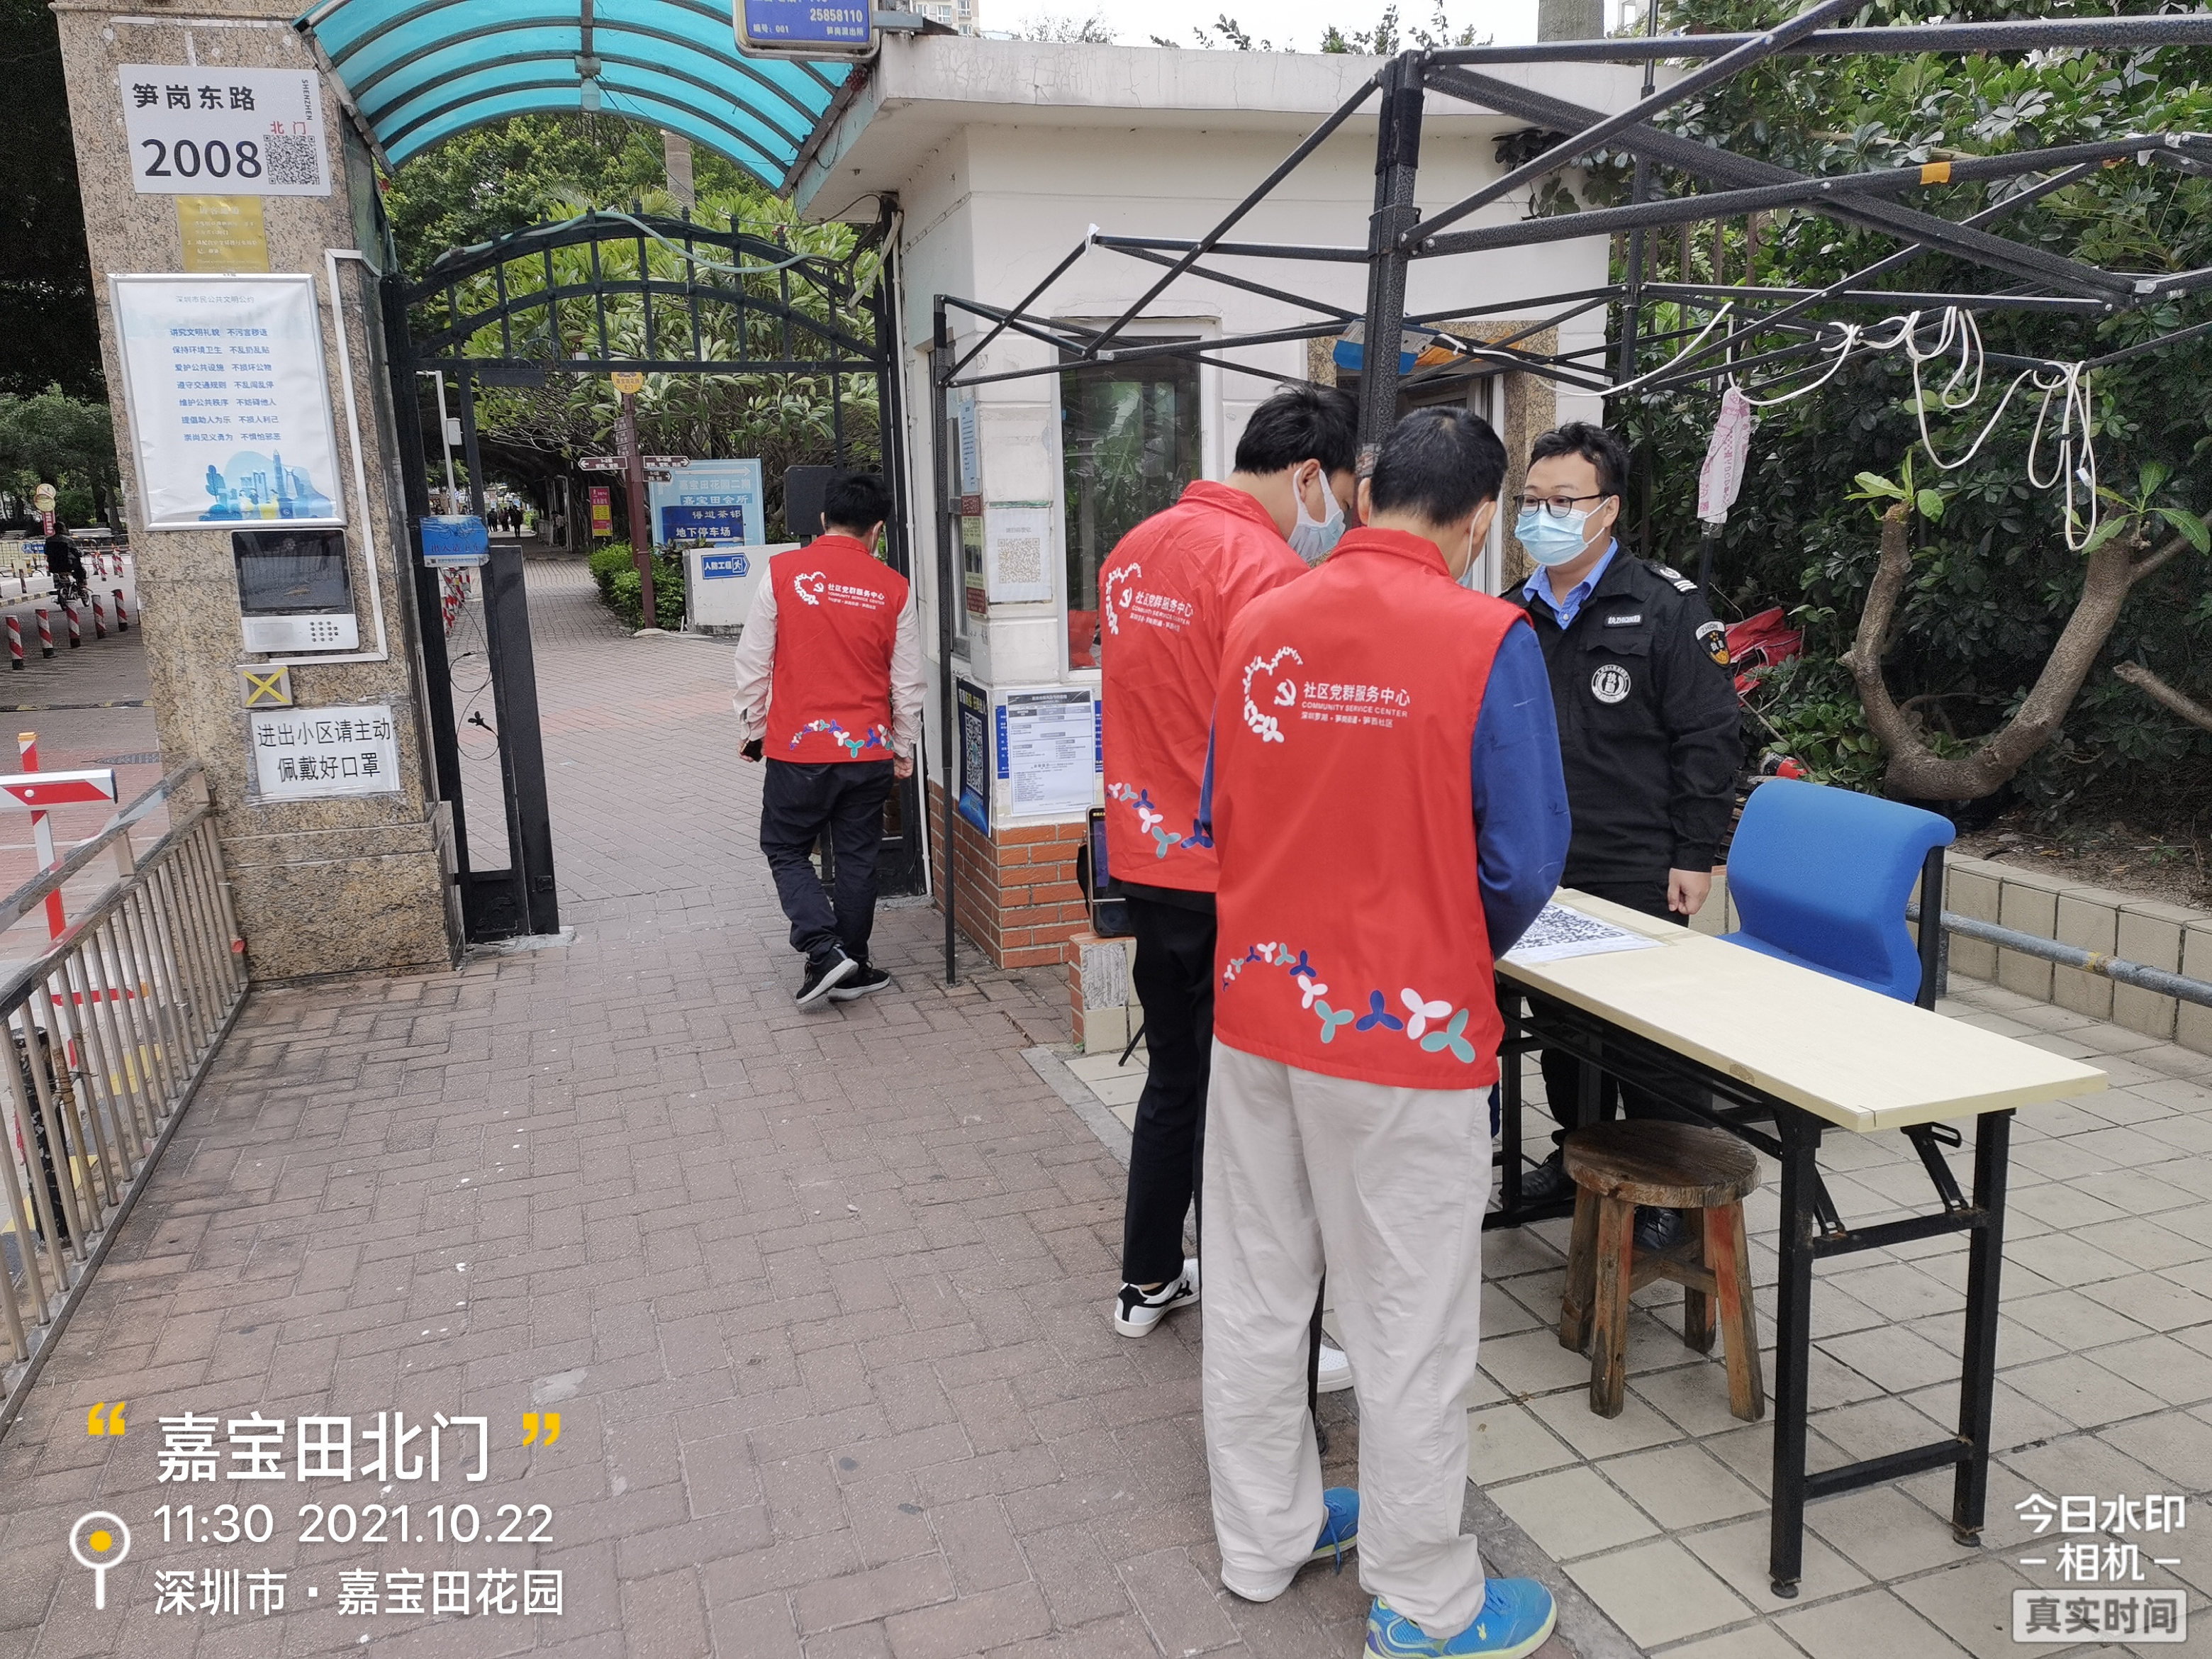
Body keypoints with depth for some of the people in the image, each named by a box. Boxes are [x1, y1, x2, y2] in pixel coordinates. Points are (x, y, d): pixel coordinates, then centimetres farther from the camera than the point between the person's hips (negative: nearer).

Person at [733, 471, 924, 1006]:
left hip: (797, 746, -2)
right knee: (857, 859, 13)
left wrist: (751, 731, 10)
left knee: (786, 850, 13)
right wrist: (904, 749, 16)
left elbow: (752, 664, -3)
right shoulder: (894, 589, -1)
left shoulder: (783, 572, -6)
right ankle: (850, 970, 20)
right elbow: (907, 682, 3)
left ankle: (824, 950, -2)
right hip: (869, 750, 2)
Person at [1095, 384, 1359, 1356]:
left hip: (1145, 864, 8)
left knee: (1173, 1078, 21)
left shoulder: (1133, 552, 9)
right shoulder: (1264, 567, -18)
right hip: (1231, 882, -8)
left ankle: (1148, 1282, 35)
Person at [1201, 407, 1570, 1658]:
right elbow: (1525, 862, -12)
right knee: (1412, 1325, 10)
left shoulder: (1262, 624, 0)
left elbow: (1221, 814, 7)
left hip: (1257, 1005, 5)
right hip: (1406, 1031, -5)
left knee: (1258, 1291, 18)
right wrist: (1465, 955, 7)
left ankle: (1263, 1538, 38)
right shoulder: (1488, 640, -14)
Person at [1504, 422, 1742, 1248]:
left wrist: (1695, 857, -12)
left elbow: (1709, 738, -9)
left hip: (1638, 875, -5)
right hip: (1540, 870, 6)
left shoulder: (1667, 609, -8)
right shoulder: (1516, 615, 9)